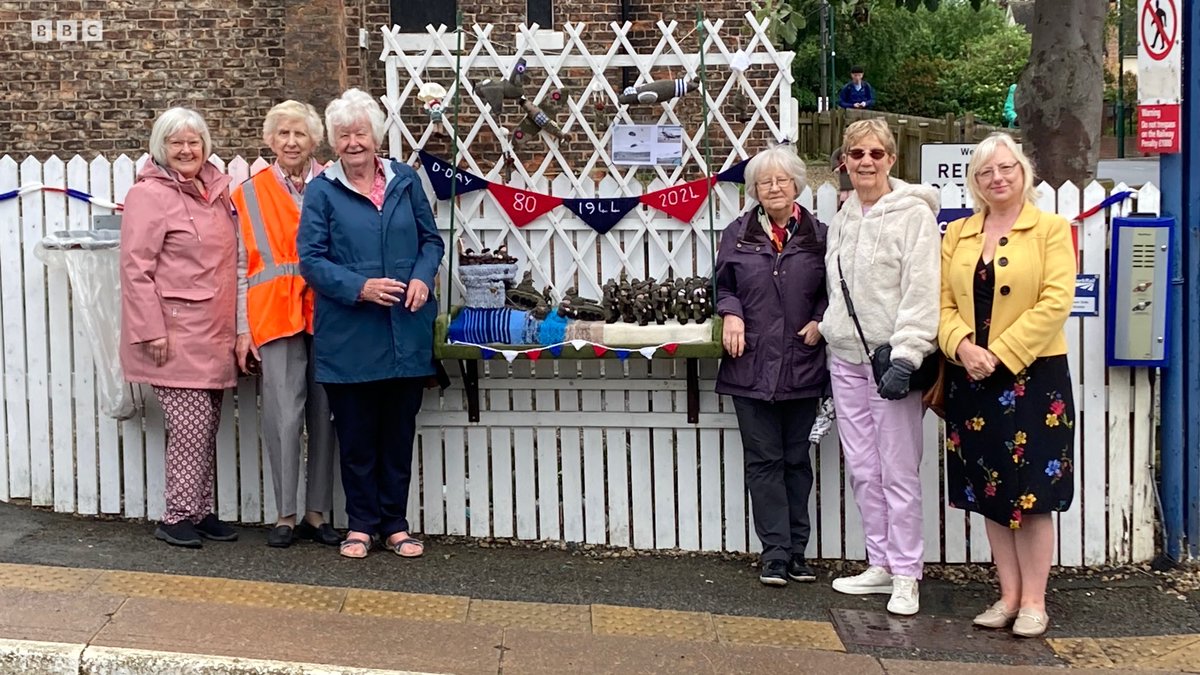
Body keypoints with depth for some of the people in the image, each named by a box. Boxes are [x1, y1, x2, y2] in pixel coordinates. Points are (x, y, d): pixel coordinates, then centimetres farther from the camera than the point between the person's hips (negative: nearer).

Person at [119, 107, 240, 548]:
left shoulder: (216, 189, 13)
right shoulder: (149, 195, -9)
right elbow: (136, 268, -13)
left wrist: (235, 326, 17)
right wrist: (151, 331, -16)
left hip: (212, 333, 7)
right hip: (174, 334, -7)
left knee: (207, 425, 11)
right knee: (192, 424, -7)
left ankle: (200, 512, 21)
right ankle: (176, 517, 5)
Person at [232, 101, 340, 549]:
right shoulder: (250, 194, 7)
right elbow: (241, 266, 6)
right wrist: (243, 328, 1)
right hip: (275, 318, -1)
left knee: (323, 414, 4)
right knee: (284, 416, -6)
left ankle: (318, 514, 14)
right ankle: (285, 516, 6)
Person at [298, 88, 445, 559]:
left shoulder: (405, 181, 7)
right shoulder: (322, 191, -1)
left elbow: (432, 239, 13)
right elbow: (311, 259, -4)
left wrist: (423, 277, -7)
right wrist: (359, 287, -18)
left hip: (407, 333, 2)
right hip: (349, 337, -2)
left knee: (399, 432, 10)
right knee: (356, 435, 6)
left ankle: (394, 523, 22)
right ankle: (361, 524, 21)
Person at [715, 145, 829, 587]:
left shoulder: (818, 235, 5)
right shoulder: (738, 234, 7)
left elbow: (831, 291, 10)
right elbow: (723, 286, 11)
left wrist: (819, 321, -6)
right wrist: (732, 314, -7)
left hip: (802, 365, 0)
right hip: (752, 364, 0)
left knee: (797, 459, 9)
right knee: (764, 460, 1)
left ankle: (797, 550, 17)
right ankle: (776, 554, 5)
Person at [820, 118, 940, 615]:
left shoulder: (913, 214, -8)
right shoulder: (843, 218, 14)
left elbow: (921, 293, -14)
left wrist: (905, 358, -21)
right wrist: (829, 332, 16)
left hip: (891, 357, -7)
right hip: (847, 358, 7)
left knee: (898, 472, -3)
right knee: (862, 469, 11)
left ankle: (906, 575, 6)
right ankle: (880, 565, 21)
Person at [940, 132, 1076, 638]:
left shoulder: (1051, 229, 0)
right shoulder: (957, 234, 12)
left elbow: (1055, 303, -11)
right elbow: (943, 301, 5)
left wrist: (1000, 354, -16)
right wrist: (962, 346, -14)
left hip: (1032, 375, -4)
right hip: (971, 380, 4)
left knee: (1030, 491, -1)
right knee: (989, 492, 8)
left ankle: (1034, 601, 9)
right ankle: (1008, 594, 18)